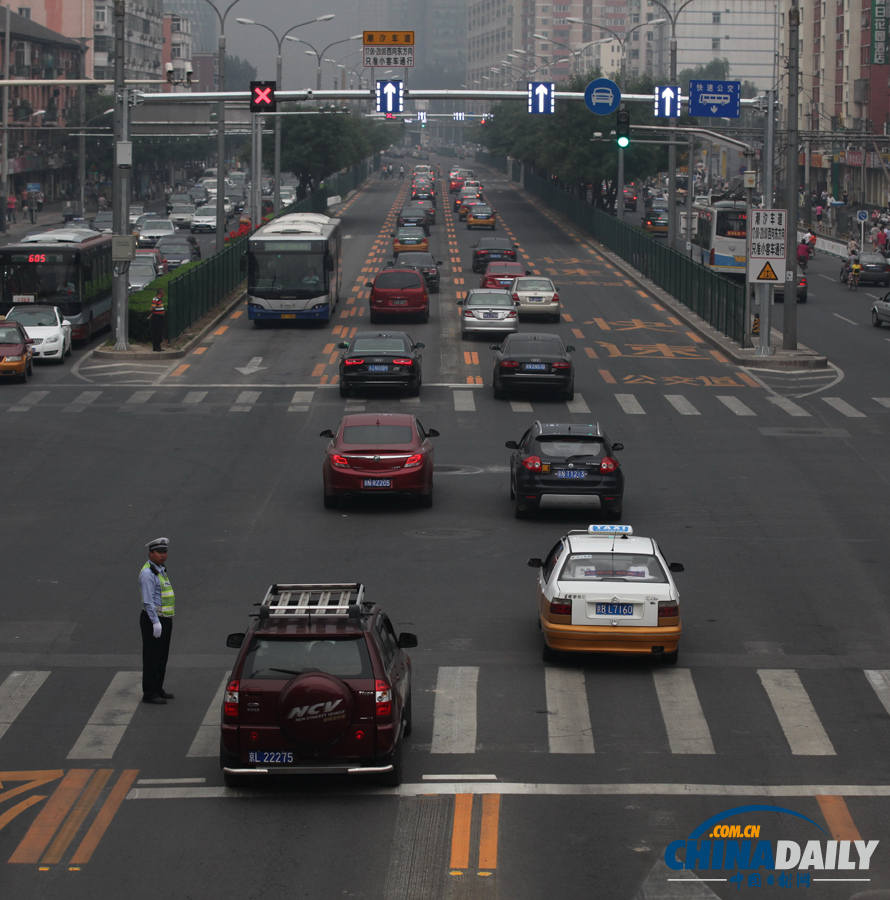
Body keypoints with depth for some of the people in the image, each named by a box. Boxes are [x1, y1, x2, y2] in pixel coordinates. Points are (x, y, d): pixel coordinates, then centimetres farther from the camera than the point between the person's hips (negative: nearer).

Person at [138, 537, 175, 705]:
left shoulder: (162, 570, 15)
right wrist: (156, 622, -24)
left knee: (162, 657, 15)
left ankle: (158, 689, 23)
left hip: (164, 620, 10)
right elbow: (148, 600, -20)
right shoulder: (147, 573, -16)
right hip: (153, 620, -10)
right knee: (152, 657, -6)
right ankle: (149, 693, -3)